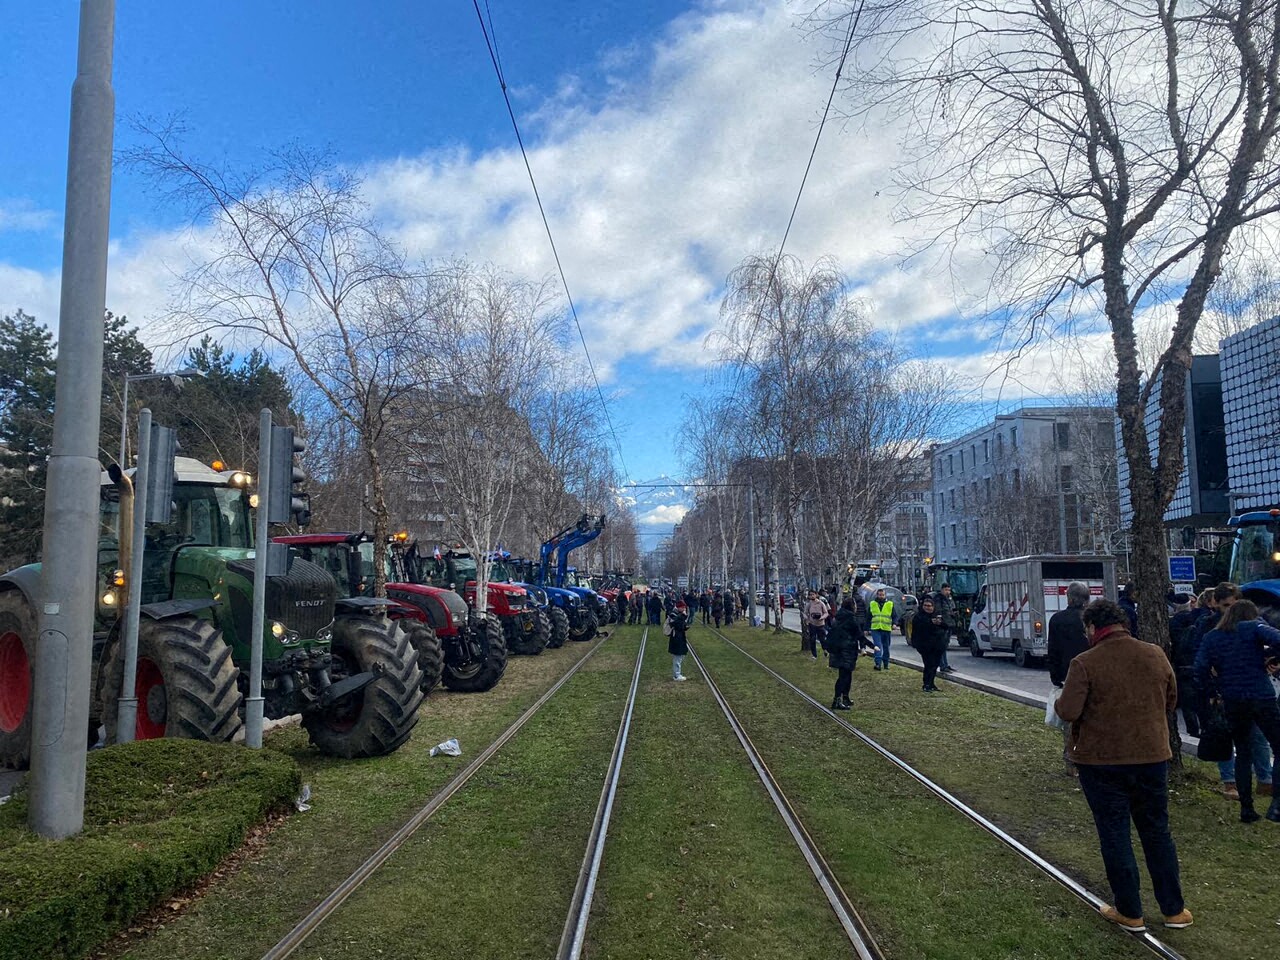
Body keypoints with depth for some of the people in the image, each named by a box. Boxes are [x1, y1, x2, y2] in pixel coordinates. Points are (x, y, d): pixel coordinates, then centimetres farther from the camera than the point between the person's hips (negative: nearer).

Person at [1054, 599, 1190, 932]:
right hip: (1152, 756, 4)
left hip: (1102, 761, -4)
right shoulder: (1156, 655, -1)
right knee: (1157, 833, 18)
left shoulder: (1085, 663, -17)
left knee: (1115, 836, 9)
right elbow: (1171, 702, 11)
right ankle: (1174, 909, 27)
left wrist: (1058, 703, 1)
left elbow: (1069, 712, -20)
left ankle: (1129, 913, 18)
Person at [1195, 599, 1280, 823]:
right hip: (1262, 699, -3)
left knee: (1243, 754, 15)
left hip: (1232, 703, 4)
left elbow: (1201, 669, 0)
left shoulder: (1210, 638, 10)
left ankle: (1246, 809, 13)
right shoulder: (1253, 627, 1)